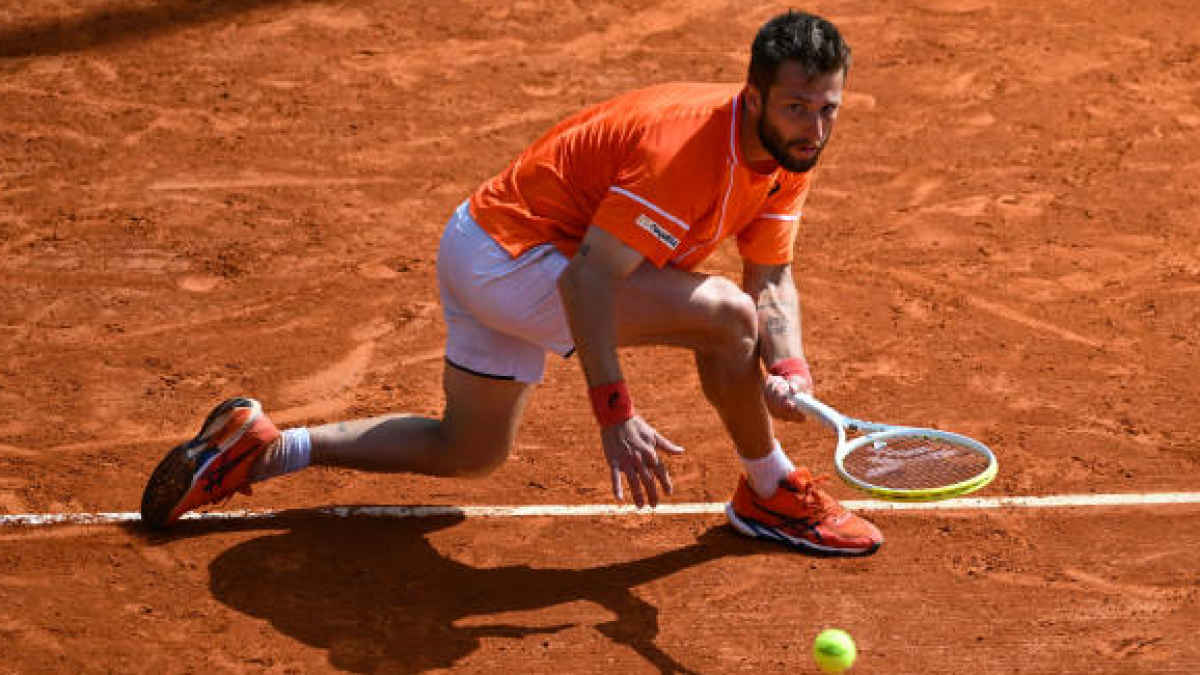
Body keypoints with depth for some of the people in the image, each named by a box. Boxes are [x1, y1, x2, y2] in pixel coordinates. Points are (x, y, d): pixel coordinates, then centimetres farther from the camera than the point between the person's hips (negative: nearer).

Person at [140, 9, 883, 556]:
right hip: (511, 252, -9)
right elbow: (591, 278, -33)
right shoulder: (683, 147, -32)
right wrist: (615, 411, -37)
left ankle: (260, 446, 24)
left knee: (466, 451, 23)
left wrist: (787, 367, -16)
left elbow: (773, 277, 2)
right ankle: (775, 494, 1)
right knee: (725, 314, -21)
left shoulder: (788, 153, -4)